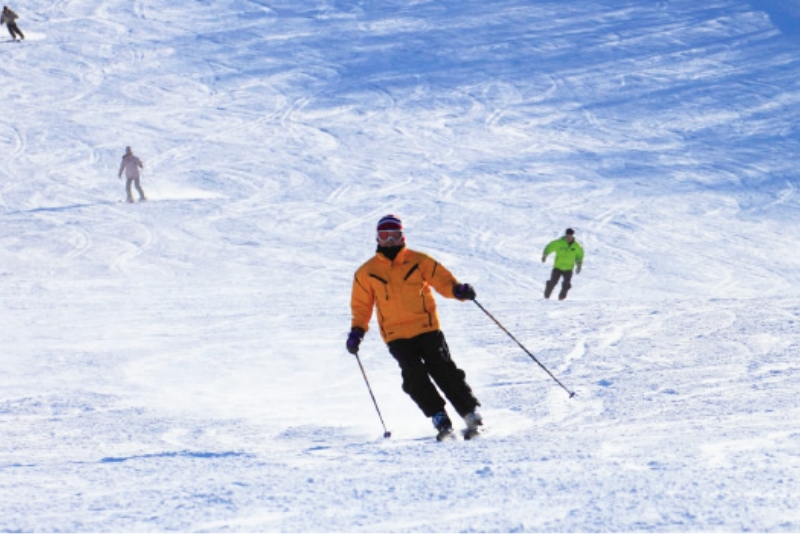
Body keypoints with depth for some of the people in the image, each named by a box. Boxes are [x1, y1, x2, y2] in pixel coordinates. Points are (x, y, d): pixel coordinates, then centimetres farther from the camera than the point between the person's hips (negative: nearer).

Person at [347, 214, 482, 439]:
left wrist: (458, 289, -18)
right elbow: (361, 305, 15)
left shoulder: (418, 261, 4)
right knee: (415, 376, -15)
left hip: (427, 328, -1)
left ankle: (471, 413, -1)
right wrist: (357, 331, 3)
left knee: (444, 371, -7)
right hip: (396, 336, 1)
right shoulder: (367, 272, 7)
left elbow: (442, 279, 2)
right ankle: (439, 417, -10)